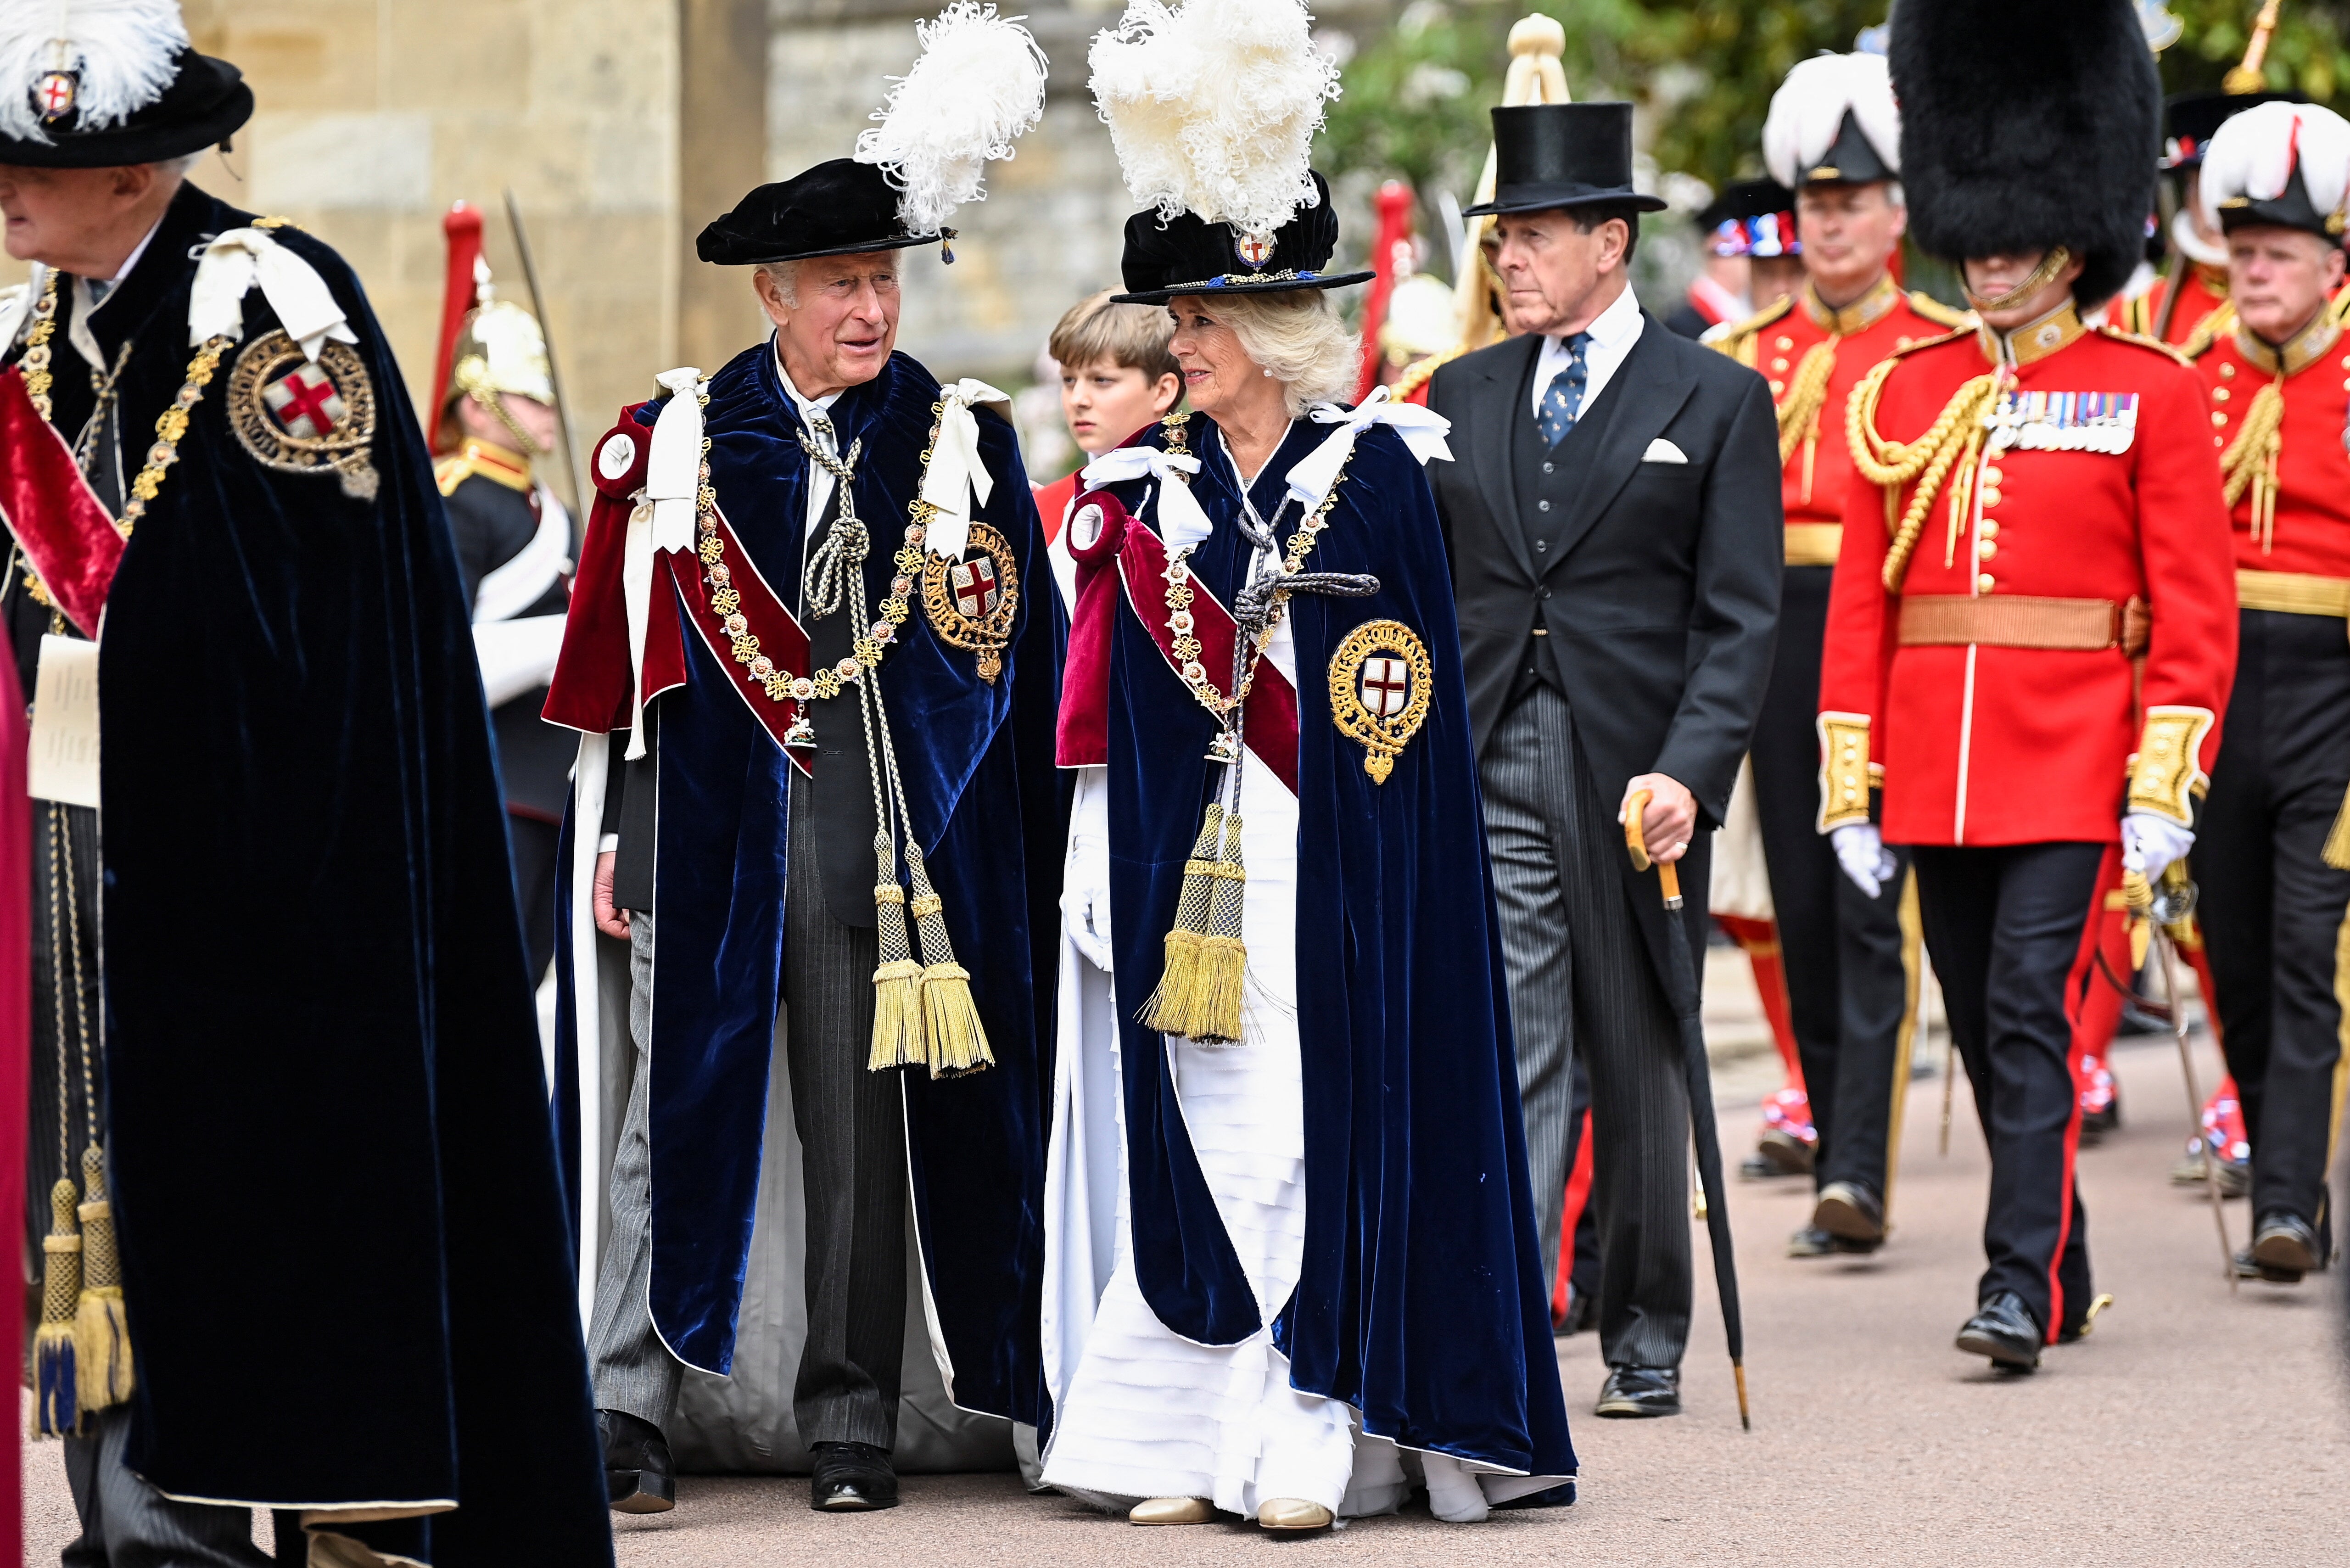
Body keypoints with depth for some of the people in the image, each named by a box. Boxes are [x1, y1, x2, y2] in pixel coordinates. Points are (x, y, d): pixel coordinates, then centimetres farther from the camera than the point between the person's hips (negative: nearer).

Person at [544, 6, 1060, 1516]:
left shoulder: (961, 443, 6)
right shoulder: (675, 441, 6)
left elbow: (1025, 659, 6)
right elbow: (623, 653, 7)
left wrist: (1032, 857, 2)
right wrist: (611, 832, 1)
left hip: (890, 831, 0)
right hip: (709, 823, 0)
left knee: (861, 1118, 3)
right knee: (678, 1098, -2)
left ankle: (850, 1414, 11)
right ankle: (634, 1399, -1)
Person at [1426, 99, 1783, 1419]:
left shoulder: (1718, 401, 0)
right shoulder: (1464, 395, 11)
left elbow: (1741, 617, -5)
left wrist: (1689, 770, -17)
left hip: (1636, 776, -2)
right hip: (1482, 769, 2)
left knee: (1640, 1064, 8)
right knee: (1504, 1058, -7)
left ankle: (1647, 1339, 20)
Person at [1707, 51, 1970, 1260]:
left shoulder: (1952, 351, 3)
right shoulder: (1744, 350, 12)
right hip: (1779, 641, 4)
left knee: (1876, 908, -11)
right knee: (1803, 912, 7)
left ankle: (1859, 1176, -14)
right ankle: (1841, 1159, 18)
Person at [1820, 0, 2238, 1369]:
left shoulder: (2151, 393, 0)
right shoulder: (1905, 393, 10)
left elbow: (2196, 604, -4)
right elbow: (1862, 600, 10)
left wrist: (2164, 784, -11)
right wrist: (1852, 789, 6)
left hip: (2073, 767, -5)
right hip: (1935, 773, 5)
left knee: (2030, 1013, -13)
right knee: (1986, 1033, 10)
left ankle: (2023, 1289, -12)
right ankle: (2066, 1278, 23)